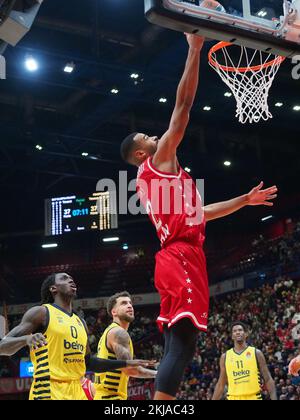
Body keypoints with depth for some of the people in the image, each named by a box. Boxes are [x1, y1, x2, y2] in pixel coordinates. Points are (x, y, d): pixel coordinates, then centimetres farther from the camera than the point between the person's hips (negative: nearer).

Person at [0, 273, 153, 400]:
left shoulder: (80, 323, 21)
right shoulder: (41, 313, -1)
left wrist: (125, 363, 25)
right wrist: (26, 339, -29)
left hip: (76, 393, 8)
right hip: (49, 392, -7)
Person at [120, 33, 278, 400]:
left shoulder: (155, 179, 29)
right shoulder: (160, 161, 2)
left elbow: (200, 213, 34)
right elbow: (183, 105, -4)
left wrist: (245, 200, 35)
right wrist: (195, 49, -1)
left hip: (178, 258, 10)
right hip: (181, 257, -10)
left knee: (176, 347, 5)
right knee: (182, 344, -18)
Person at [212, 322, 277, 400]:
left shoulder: (256, 353, 3)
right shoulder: (225, 357, 8)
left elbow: (268, 379, 1)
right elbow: (221, 384, 13)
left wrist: (274, 398, -11)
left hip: (254, 398, -1)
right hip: (233, 398, 1)